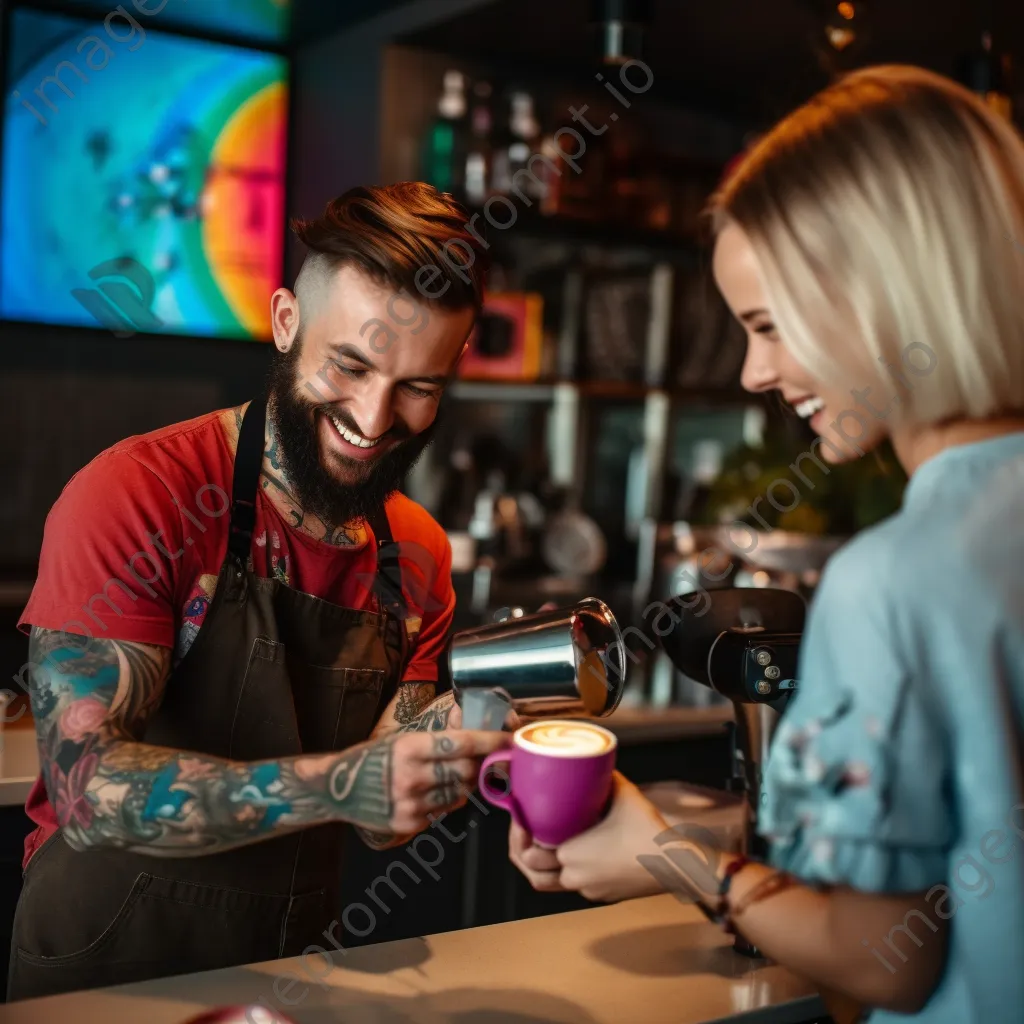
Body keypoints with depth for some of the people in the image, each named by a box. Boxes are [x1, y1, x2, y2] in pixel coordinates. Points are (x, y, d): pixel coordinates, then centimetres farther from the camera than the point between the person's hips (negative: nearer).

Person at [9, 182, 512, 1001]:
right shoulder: (137, 498, -16)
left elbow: (379, 823, 2)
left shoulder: (420, 557, 0)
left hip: (297, 968, 5)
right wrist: (336, 785, -32)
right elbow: (85, 782, -22)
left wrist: (441, 746, -19)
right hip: (104, 974, -4)